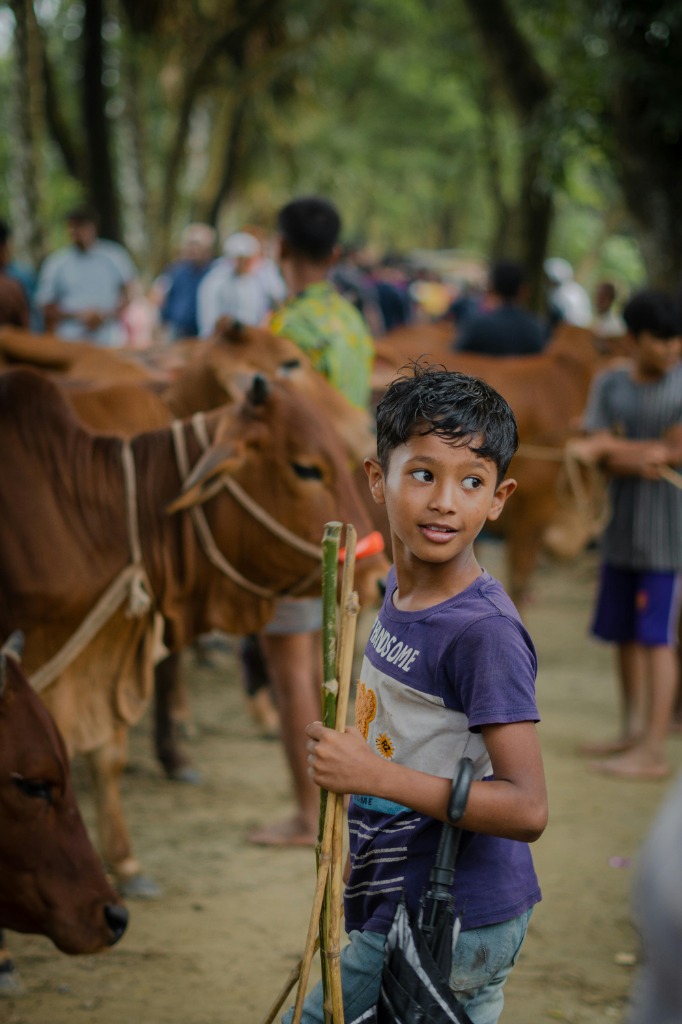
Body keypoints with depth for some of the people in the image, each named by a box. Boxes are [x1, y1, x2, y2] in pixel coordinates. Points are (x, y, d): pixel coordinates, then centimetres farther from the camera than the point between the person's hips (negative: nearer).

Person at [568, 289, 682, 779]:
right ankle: (633, 732, 25)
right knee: (624, 634, 12)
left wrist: (609, 446, -10)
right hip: (622, 530, 5)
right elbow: (600, 453, -3)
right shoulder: (610, 384, 4)